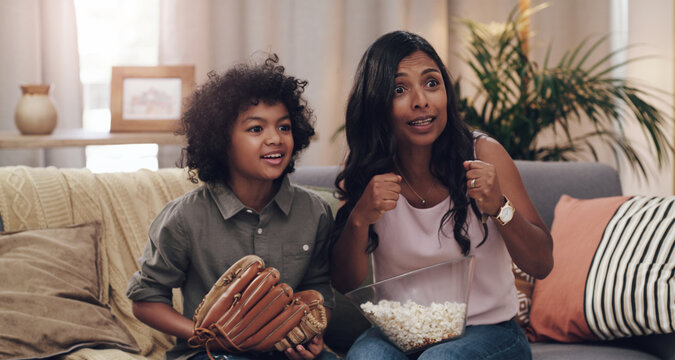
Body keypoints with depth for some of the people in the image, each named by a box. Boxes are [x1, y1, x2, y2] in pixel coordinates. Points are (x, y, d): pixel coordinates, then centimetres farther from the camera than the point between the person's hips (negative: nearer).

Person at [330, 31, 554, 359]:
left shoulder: (483, 154, -7)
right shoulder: (364, 172, -1)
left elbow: (541, 265, -7)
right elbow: (345, 284, -4)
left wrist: (499, 207, -25)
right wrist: (360, 219, -23)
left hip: (487, 329, 0)